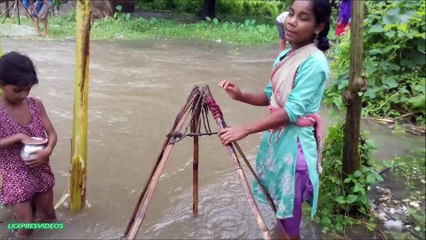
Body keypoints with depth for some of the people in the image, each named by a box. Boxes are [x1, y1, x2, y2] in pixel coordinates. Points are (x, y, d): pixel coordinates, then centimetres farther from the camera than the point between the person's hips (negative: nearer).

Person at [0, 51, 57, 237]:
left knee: (49, 217, 17)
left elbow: (51, 134, -3)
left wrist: (47, 151, -22)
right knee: (26, 226, 2)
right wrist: (19, 136, -28)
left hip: (40, 171, 4)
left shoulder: (36, 104, -6)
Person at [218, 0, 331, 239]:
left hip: (294, 142, -8)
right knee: (277, 201, 21)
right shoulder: (284, 56, 6)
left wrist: (245, 130, -30)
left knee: (289, 213, 4)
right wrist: (241, 95, -5)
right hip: (275, 136, 8)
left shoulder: (315, 62, -19)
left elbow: (293, 110, -26)